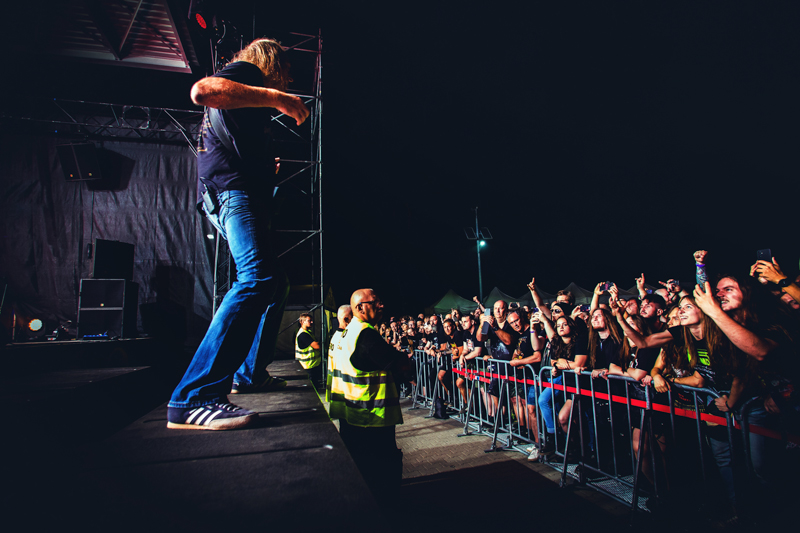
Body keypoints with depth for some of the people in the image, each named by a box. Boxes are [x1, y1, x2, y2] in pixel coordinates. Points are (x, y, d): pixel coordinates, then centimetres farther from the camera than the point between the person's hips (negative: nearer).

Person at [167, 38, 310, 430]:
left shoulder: (250, 99, 34)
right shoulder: (244, 70, 6)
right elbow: (201, 90, -18)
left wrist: (268, 169, 50)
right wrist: (275, 98, -16)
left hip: (242, 193, 11)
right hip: (232, 189, -11)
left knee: (275, 283, 13)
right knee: (258, 278, -28)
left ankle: (249, 373, 19)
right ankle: (193, 398, -30)